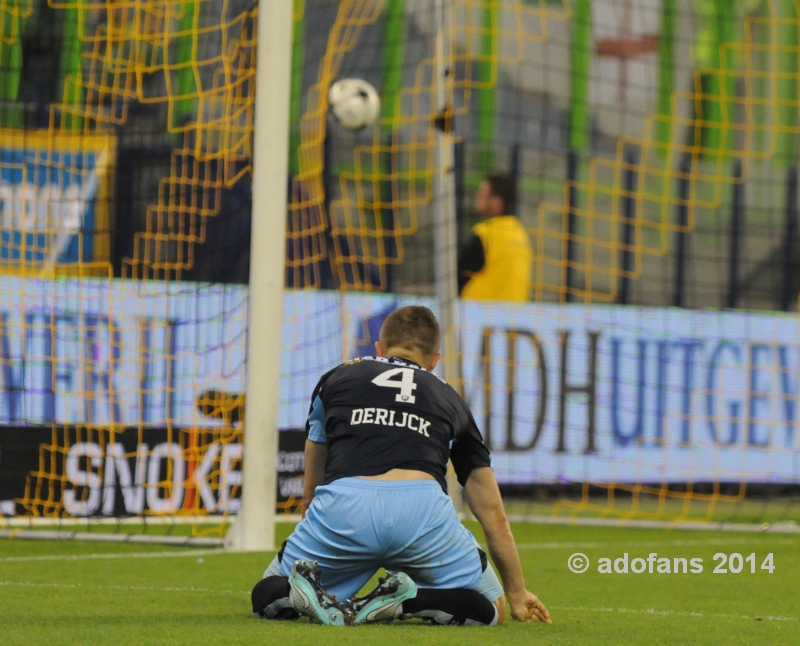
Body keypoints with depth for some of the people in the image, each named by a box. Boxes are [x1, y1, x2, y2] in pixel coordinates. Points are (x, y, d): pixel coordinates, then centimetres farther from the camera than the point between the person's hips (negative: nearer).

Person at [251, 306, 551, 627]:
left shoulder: (335, 378, 32)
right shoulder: (450, 399, 31)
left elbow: (312, 492, 39)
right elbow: (493, 516, 36)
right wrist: (517, 594, 49)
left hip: (343, 504, 0)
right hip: (423, 507, 0)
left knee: (267, 597, 23)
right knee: (489, 609, 21)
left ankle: (313, 594, -12)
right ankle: (406, 601, -9)